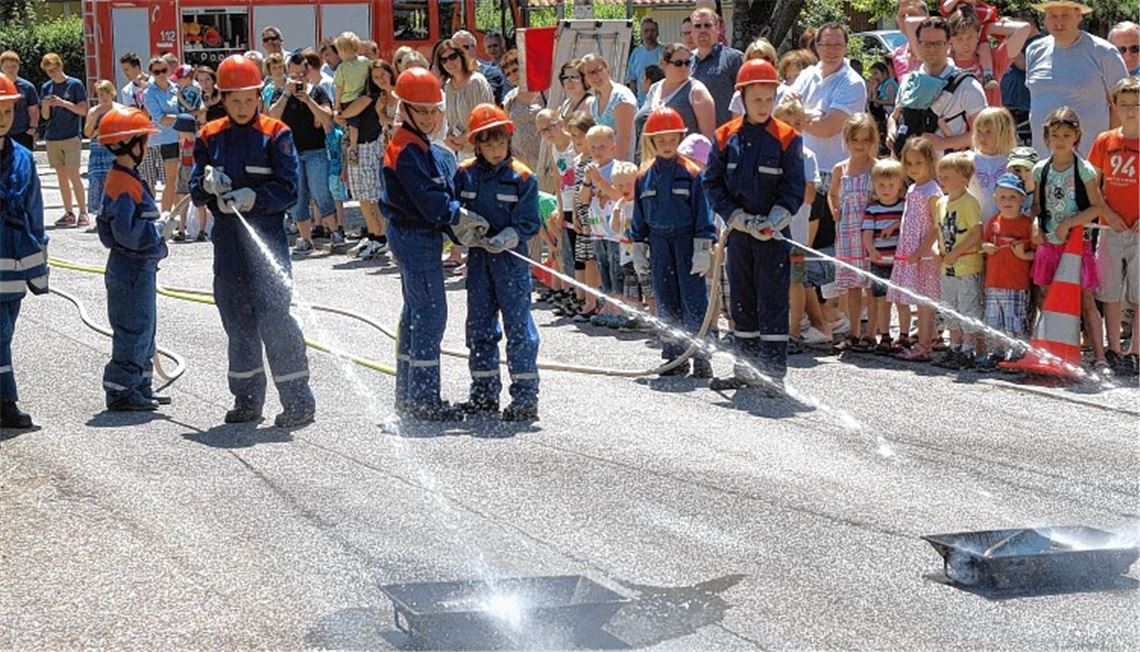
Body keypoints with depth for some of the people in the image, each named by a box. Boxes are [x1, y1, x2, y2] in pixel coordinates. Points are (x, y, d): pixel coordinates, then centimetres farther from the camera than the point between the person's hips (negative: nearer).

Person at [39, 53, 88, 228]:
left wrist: (63, 103, -17)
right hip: (52, 138, 5)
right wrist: (45, 106, -11)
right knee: (61, 176, 6)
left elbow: (83, 110, -6)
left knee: (73, 174, -11)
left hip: (72, 136, -5)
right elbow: (45, 116, 11)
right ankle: (68, 213, 10)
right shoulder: (46, 87, 11)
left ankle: (83, 213, -7)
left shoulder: (75, 85, -2)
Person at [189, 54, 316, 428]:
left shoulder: (275, 135, -3)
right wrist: (208, 186, -15)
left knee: (273, 318, -10)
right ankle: (247, 400, 22)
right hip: (227, 242, 5)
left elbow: (288, 191, -8)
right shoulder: (210, 137, 8)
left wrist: (253, 198, -22)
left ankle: (299, 401, -4)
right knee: (237, 322, 11)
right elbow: (196, 191, 7)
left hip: (266, 239, -4)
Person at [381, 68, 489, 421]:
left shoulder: (422, 147, 15)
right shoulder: (408, 150, -17)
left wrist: (459, 227, -2)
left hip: (419, 236, 11)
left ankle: (407, 397, 25)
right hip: (415, 236, -11)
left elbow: (441, 194, 11)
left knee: (416, 312, 16)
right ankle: (424, 400, -5)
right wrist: (464, 217, -12)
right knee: (431, 313, -9)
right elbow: (428, 199, -22)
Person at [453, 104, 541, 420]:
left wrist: (504, 240, -22)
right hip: (477, 257, 5)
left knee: (518, 326, -5)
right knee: (479, 326, 12)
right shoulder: (465, 174, 4)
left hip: (511, 256, -5)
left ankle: (525, 397, -1)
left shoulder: (521, 177, -6)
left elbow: (528, 224, -8)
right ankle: (484, 392, 24)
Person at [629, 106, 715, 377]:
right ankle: (674, 354, 17)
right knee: (665, 301, 8)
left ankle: (701, 356, -2)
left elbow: (703, 212, -4)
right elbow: (639, 215, 14)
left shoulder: (691, 172, -4)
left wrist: (703, 248, -9)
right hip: (659, 241, 4)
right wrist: (638, 248, 11)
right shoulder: (645, 176, 7)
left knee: (693, 299, -6)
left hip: (687, 238, -4)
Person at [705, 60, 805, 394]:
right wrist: (739, 218, -9)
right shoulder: (726, 137, 3)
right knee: (742, 302, 11)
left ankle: (774, 373, -1)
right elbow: (713, 183, 3)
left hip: (774, 234, -3)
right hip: (738, 232, 4)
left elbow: (794, 190, -5)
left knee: (773, 302, -4)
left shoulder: (787, 139, -4)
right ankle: (746, 370, 21)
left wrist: (772, 222, -17)